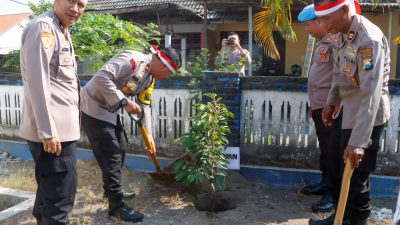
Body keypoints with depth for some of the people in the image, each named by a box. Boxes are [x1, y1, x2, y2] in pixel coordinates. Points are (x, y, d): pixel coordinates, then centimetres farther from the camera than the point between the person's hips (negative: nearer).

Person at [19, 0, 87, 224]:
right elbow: (37, 82, -20)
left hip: (60, 127, 10)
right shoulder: (43, 26, -12)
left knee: (50, 190, 21)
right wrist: (48, 131, -22)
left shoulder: (62, 31, 19)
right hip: (53, 130, -10)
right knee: (61, 195, -3)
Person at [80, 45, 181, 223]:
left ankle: (112, 188, 37)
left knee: (120, 148, 19)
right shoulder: (132, 59, -24)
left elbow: (144, 106, 9)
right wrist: (124, 102, -31)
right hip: (94, 107, -10)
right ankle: (116, 205, 3)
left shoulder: (150, 78, 6)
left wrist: (148, 134, 4)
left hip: (110, 110, 10)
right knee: (110, 154, -8)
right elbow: (102, 77, -33)